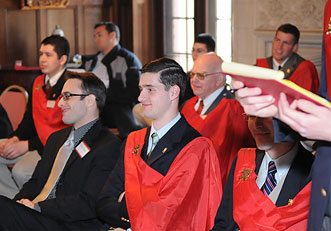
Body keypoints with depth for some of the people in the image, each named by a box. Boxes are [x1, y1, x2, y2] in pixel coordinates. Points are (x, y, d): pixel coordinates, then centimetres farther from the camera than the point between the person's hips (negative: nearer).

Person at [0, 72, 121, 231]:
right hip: (35, 217, 7)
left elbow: (89, 204, -14)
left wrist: (38, 206, -14)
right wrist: (19, 204, -2)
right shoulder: (56, 138, 23)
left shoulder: (109, 147, -6)